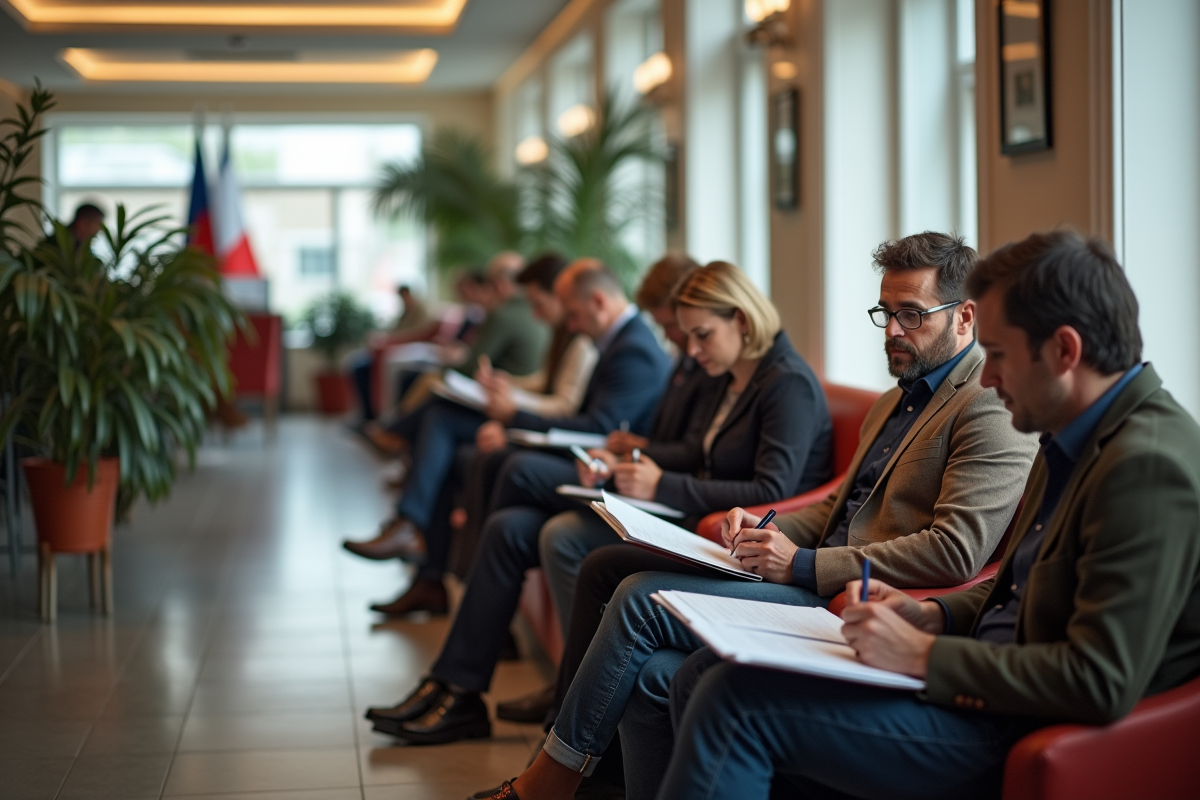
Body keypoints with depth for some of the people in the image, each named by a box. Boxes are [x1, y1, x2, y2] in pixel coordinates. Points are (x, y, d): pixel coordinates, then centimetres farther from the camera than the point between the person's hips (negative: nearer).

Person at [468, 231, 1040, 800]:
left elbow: (956, 551, -20)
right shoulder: (896, 400, 23)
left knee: (642, 597, -19)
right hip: (818, 576, 10)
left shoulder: (993, 407, -10)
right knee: (606, 567, 1)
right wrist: (765, 531, 6)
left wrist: (804, 564, -20)